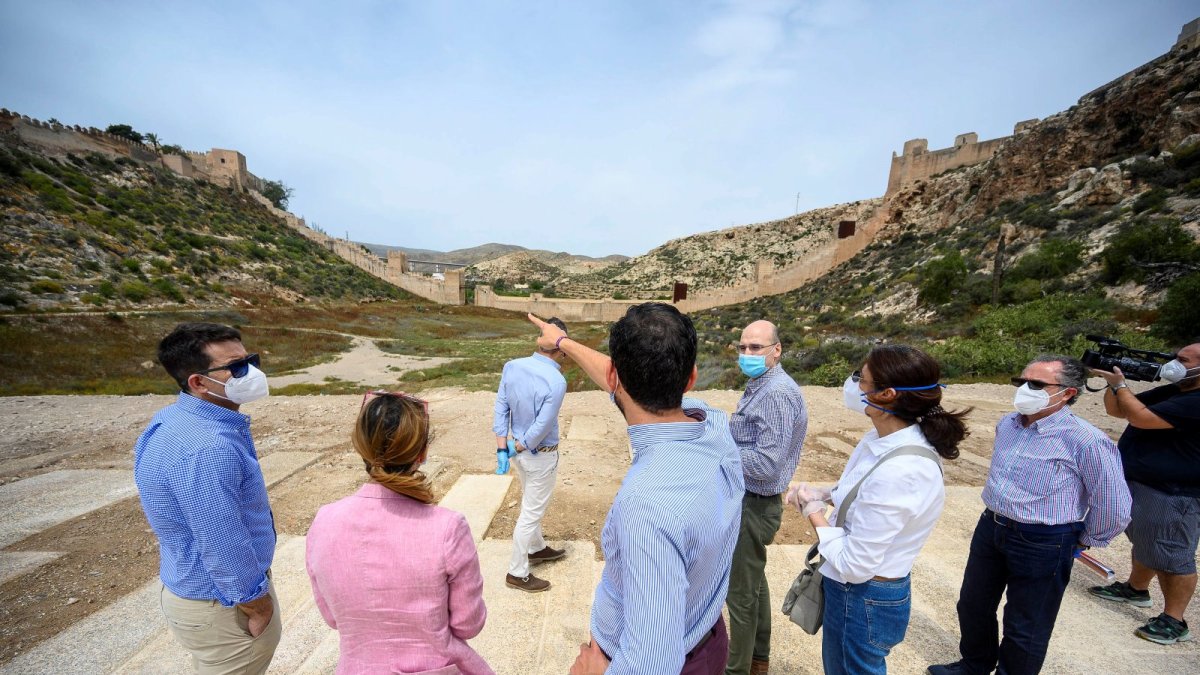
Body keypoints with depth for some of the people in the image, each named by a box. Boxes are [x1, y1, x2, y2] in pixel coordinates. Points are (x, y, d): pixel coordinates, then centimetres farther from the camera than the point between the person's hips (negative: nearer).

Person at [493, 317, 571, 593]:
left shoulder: (511, 367, -9)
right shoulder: (556, 382, -29)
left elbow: (500, 408, -6)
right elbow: (542, 427, -25)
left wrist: (503, 447, -3)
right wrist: (520, 446, -9)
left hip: (520, 452, 7)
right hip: (541, 456, -7)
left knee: (530, 504, 26)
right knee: (531, 513, 10)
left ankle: (537, 548, 48)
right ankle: (517, 573, 26)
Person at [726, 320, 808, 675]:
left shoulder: (777, 394, -25)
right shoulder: (761, 386, 7)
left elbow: (767, 463, -29)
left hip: (753, 505, -10)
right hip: (749, 500, 11)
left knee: (740, 592, 6)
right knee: (753, 581, 25)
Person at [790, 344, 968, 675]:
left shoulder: (898, 472, -35)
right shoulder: (886, 438, -7)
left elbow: (855, 565, -28)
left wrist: (813, 512, -16)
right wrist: (821, 494, -2)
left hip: (865, 599, -8)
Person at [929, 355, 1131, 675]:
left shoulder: (1087, 442, -21)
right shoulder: (1006, 425, 0)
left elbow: (1114, 510, -13)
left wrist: (1082, 541, 0)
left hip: (1042, 544, -7)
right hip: (990, 527, 7)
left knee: (1025, 629, 12)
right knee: (972, 605, 22)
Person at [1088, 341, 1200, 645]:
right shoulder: (1170, 391, 9)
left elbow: (1142, 418, -26)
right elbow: (1117, 411, 11)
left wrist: (1119, 384, -15)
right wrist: (1112, 382, -5)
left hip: (1173, 495, -9)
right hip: (1140, 483, 10)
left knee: (1171, 557, 2)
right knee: (1143, 543, 24)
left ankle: (1174, 622, 13)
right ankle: (1135, 589, 41)